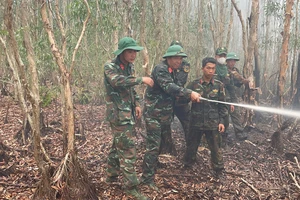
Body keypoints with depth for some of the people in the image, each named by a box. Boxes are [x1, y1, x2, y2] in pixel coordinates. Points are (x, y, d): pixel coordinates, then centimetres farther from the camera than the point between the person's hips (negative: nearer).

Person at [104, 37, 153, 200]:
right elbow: (118, 81, -35)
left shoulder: (129, 67, 11)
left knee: (118, 145, 20)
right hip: (118, 113, -9)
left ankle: (112, 174, 36)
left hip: (127, 112, 9)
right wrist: (141, 80, -29)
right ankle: (131, 187, 1)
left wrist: (136, 104, 11)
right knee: (128, 149, -8)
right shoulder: (110, 67, -14)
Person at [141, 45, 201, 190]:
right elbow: (169, 87, -32)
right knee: (153, 145, -7)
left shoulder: (172, 71, 13)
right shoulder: (160, 69, -17)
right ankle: (147, 178, 2)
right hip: (154, 114, -9)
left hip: (165, 114, 9)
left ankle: (155, 163, 38)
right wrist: (189, 93, -37)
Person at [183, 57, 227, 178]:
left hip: (213, 123, 0)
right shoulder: (194, 84, 0)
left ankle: (219, 171, 20)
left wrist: (221, 121, -1)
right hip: (196, 122, 0)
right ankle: (187, 167, 31)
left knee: (216, 149, 4)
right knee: (191, 147, 12)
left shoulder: (219, 85, 2)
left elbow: (222, 105, 5)